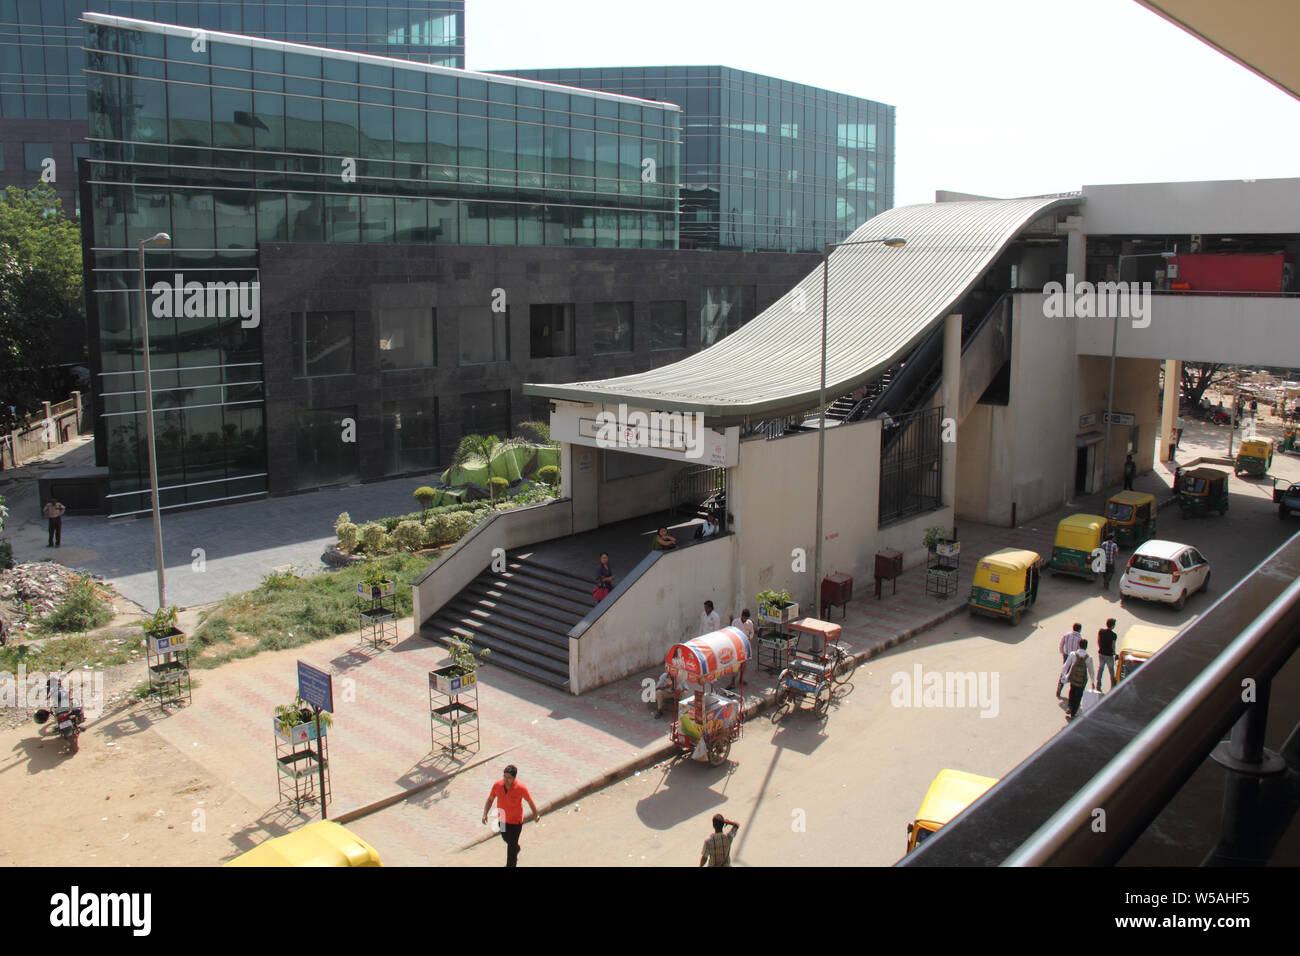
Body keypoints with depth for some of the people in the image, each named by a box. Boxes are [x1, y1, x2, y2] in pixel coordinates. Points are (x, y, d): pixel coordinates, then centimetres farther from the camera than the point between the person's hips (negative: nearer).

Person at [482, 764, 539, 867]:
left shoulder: (521, 789, -28)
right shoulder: (497, 785, -20)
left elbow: (530, 801, -10)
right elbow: (490, 799, -4)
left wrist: (536, 815, 3)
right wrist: (485, 814, -17)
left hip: (515, 822, -5)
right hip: (501, 820, 5)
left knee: (511, 846, 4)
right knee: (506, 839, 29)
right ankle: (517, 849, 62)